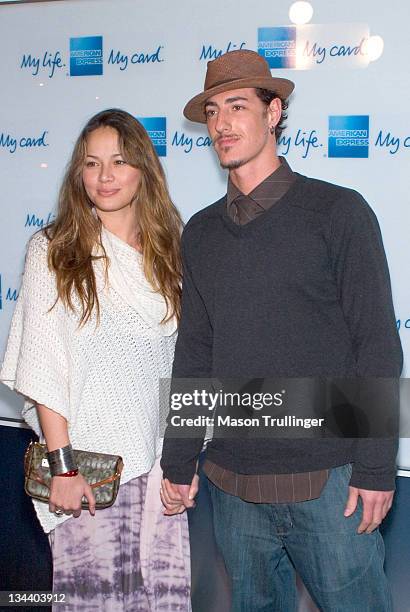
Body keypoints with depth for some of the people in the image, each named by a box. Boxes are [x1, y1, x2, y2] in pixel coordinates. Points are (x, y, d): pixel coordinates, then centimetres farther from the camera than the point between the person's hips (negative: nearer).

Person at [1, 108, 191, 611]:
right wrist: (62, 466, -10)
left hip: (159, 458, 3)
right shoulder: (53, 252, -2)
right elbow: (43, 370, -5)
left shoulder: (169, 250, 8)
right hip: (87, 457, -3)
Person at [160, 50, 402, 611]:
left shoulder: (337, 211, -4)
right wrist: (178, 461, 9)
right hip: (232, 481, 4)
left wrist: (375, 467, -10)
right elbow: (194, 351, 11)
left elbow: (377, 345, -7)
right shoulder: (201, 232, 9)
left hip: (328, 480, -4)